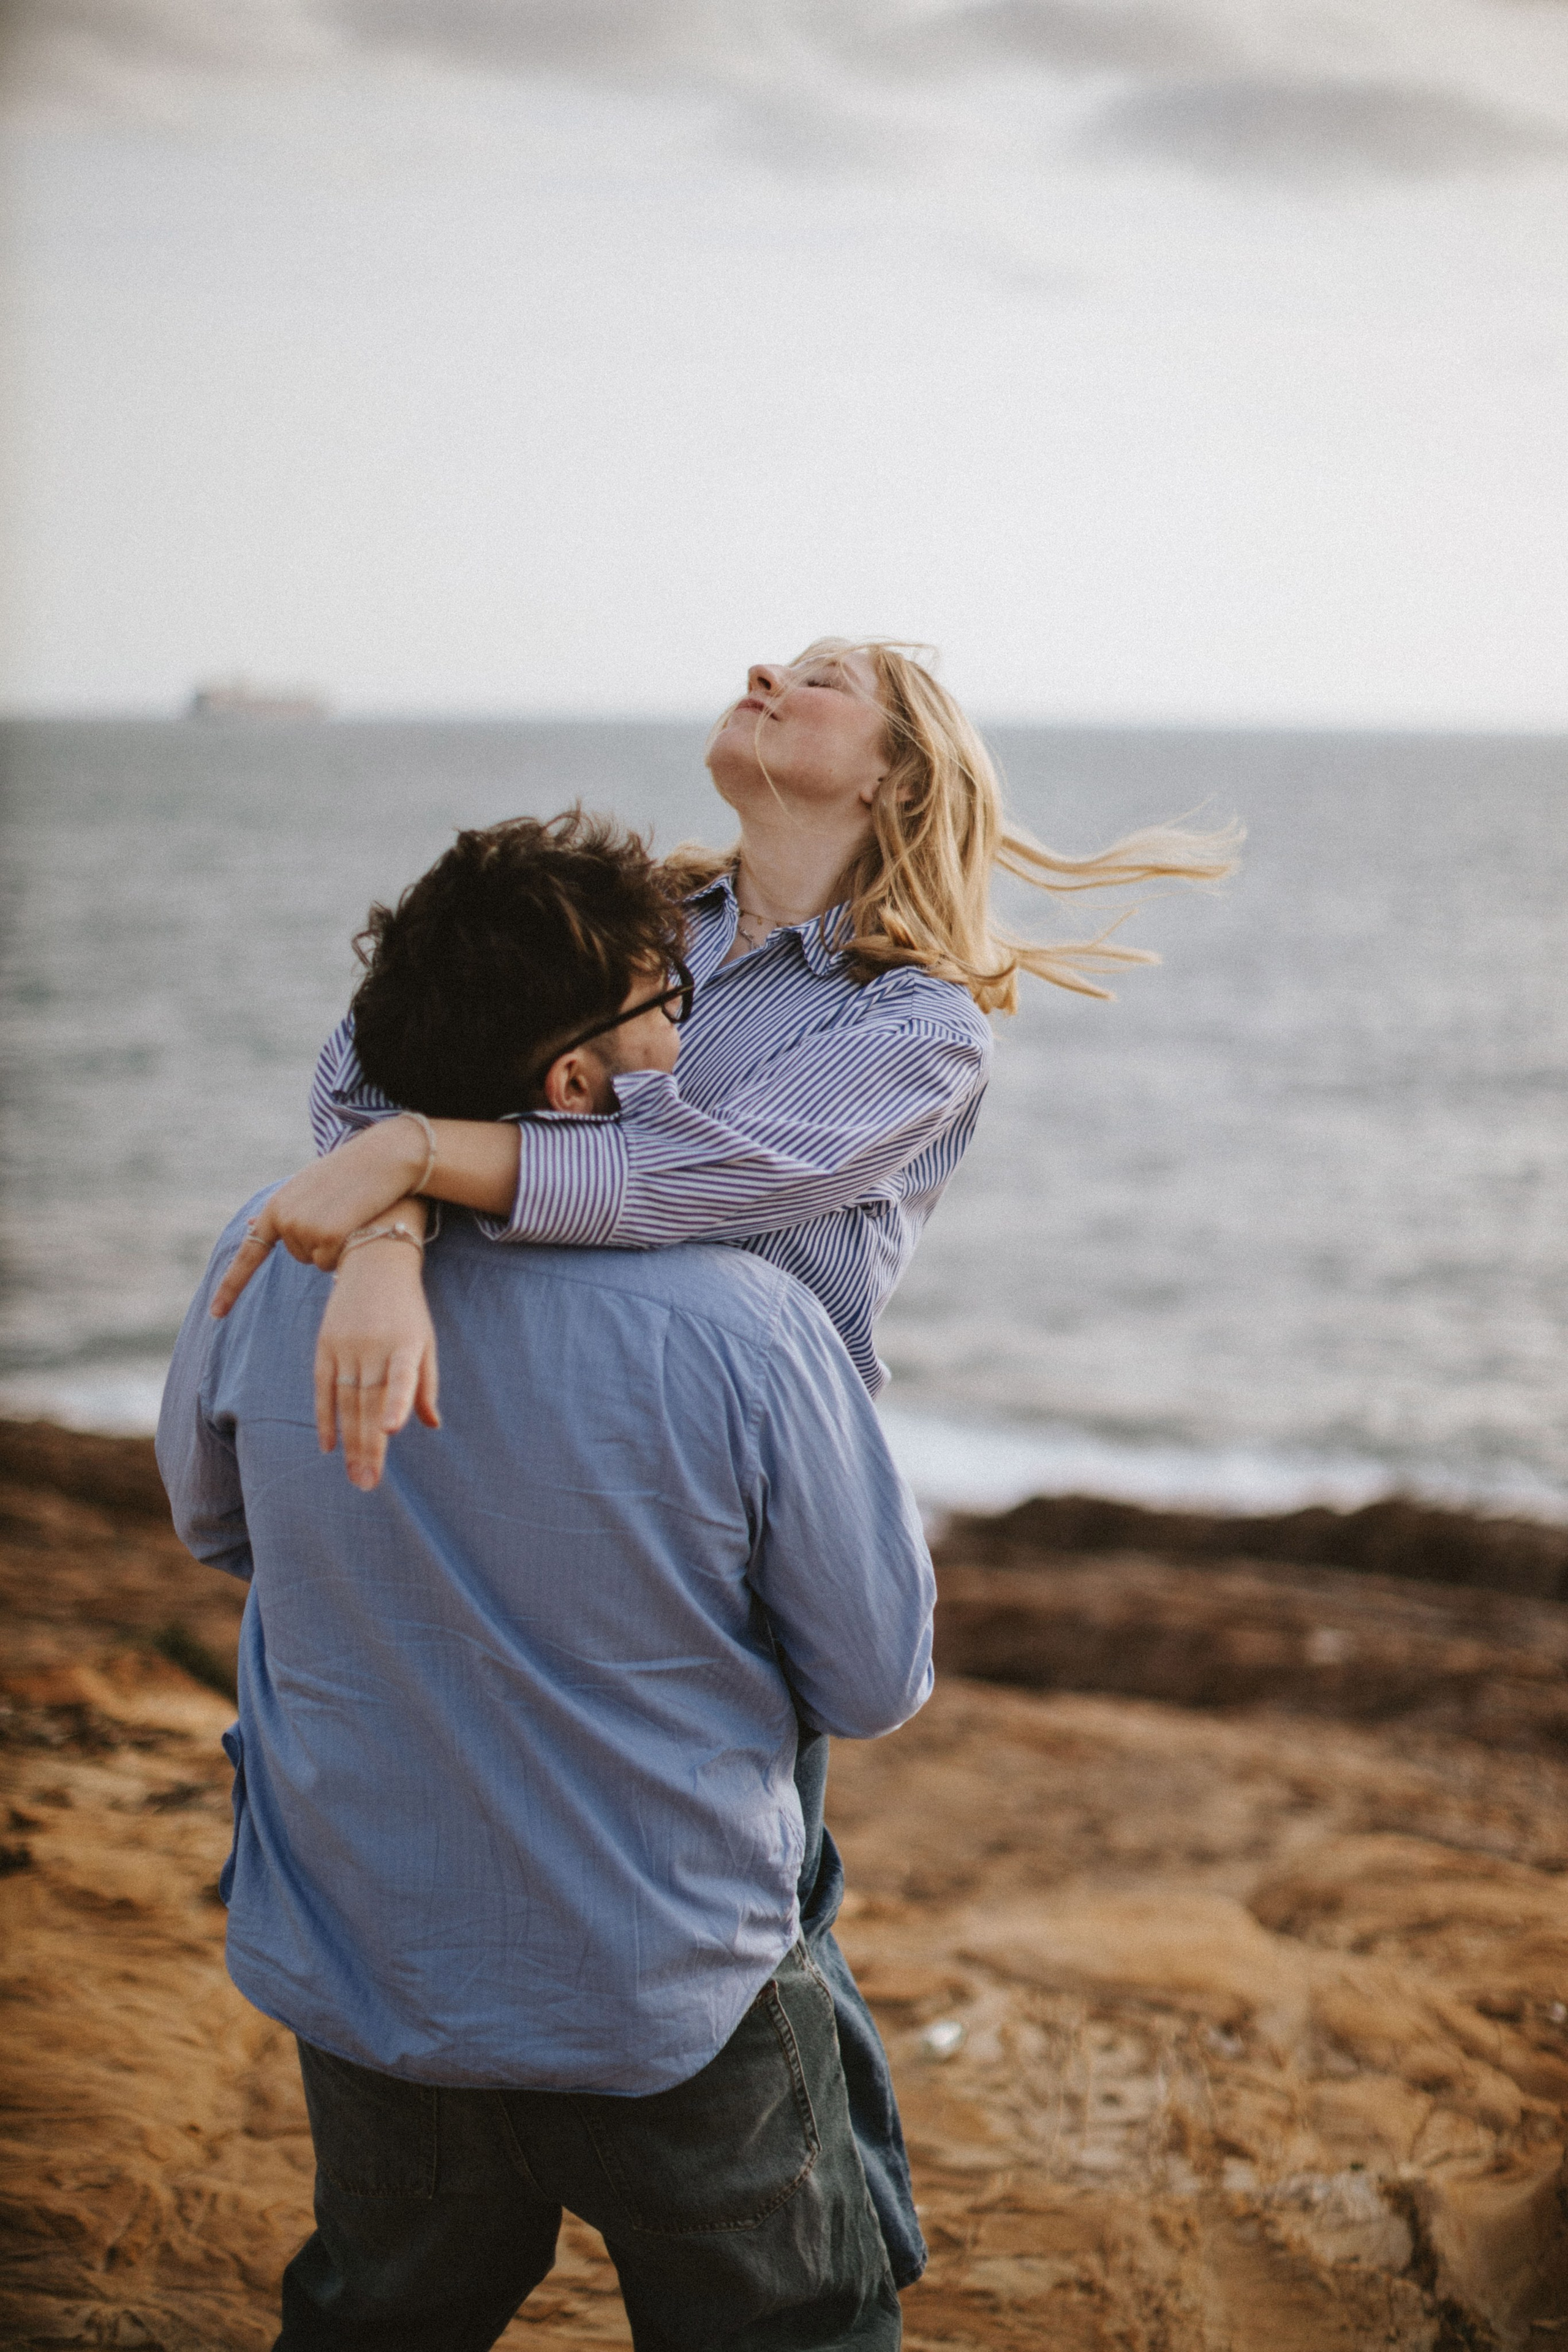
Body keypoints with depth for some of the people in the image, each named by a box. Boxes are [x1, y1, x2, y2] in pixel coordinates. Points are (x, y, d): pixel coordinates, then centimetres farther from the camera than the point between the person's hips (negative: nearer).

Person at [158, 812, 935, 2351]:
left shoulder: (269, 1264, -13)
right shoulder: (742, 1326, -25)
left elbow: (212, 1524, 8)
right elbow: (877, 1686, -12)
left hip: (361, 1987, 4)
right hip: (675, 2018, -3)